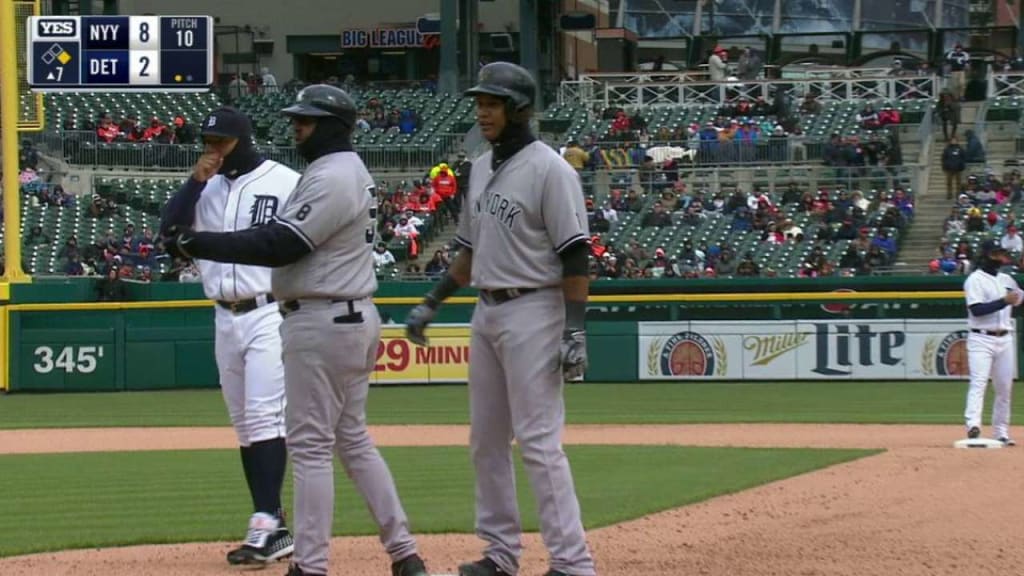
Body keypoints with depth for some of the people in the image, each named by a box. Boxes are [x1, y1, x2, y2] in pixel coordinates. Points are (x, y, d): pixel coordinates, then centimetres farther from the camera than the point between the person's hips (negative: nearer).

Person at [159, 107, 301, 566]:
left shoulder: (284, 183, -6)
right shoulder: (208, 187, 12)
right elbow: (168, 231, 3)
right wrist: (195, 182, -8)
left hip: (270, 315, -7)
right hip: (225, 318, 7)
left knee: (264, 416, -16)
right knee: (244, 424, 7)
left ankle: (266, 524, -22)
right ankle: (272, 530, 11)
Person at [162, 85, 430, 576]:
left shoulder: (330, 178, -17)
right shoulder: (353, 173, 17)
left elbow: (280, 245, -23)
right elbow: (290, 236, 16)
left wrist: (199, 244, -23)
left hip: (322, 323, -11)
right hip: (356, 317, 11)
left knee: (309, 445, -7)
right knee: (352, 439, 16)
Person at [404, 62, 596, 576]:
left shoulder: (549, 170, -12)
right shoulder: (481, 168, 14)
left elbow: (576, 255, -16)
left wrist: (575, 329, -21)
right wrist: (431, 303, 21)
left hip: (532, 312, -9)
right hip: (487, 312, 9)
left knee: (538, 440, -13)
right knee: (486, 440, 12)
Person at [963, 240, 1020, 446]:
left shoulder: (1007, 280, 15)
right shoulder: (975, 280, -6)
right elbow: (977, 309, -18)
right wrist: (1004, 301, -22)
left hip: (1005, 339, 7)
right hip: (982, 339, -7)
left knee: (1004, 388, 7)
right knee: (979, 382, -20)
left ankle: (1001, 433, 14)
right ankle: (973, 424, -33)